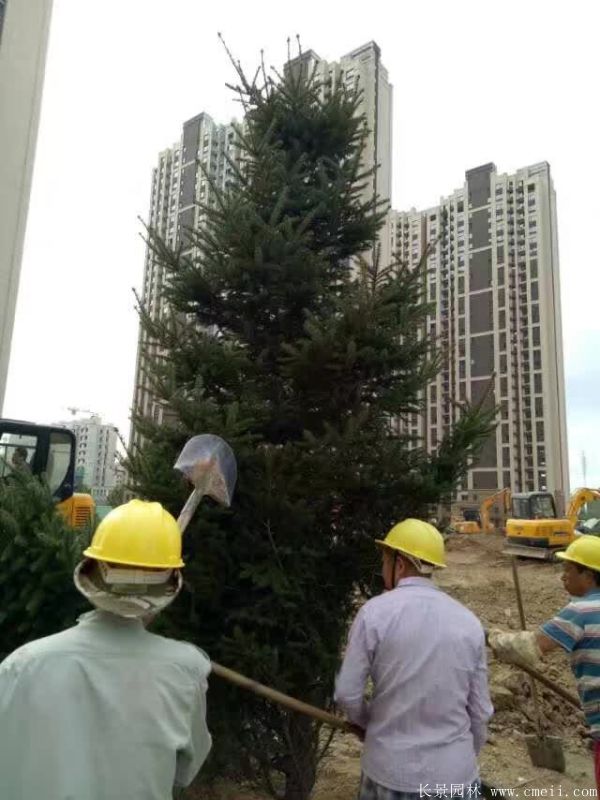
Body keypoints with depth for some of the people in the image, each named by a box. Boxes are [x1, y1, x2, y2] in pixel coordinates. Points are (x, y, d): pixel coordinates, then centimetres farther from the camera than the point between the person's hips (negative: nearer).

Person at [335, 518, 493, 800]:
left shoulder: (375, 612, -14)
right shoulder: (469, 621, -4)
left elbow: (347, 693, -9)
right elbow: (480, 711, 2)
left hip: (390, 771, -2)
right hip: (455, 775, 2)